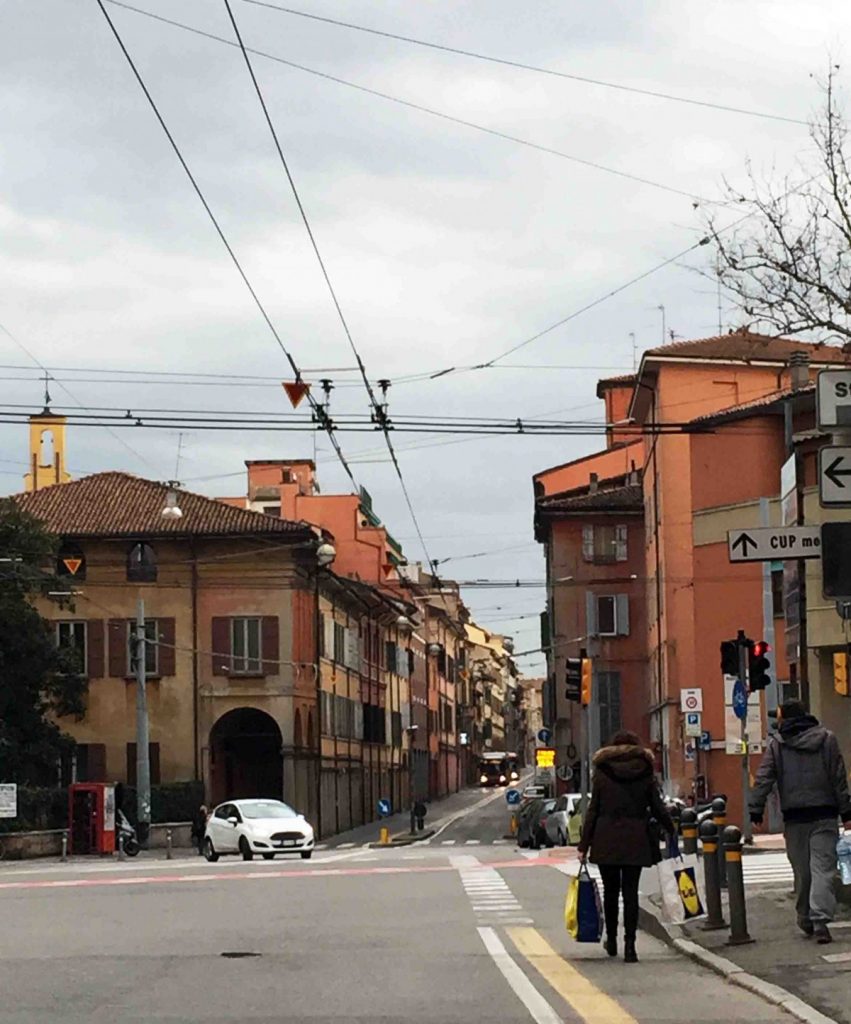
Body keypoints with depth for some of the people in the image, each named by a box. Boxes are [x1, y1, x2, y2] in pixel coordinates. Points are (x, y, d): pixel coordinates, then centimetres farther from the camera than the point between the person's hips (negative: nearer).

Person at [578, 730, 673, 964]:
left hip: (606, 841, 0)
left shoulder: (602, 773, 1)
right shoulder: (645, 774, 2)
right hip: (635, 841, 0)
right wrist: (671, 831, 21)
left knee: (610, 891, 15)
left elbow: (593, 811, -1)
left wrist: (584, 845, 1)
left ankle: (611, 940, 24)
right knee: (630, 892, 2)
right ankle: (629, 946, -6)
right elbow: (658, 808, 4)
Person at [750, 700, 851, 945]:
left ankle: (806, 920, 20)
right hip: (824, 815, -1)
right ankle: (820, 920, -19)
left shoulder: (776, 744, 2)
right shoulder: (826, 739, 4)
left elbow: (763, 780, -3)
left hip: (794, 817, 1)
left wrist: (756, 812, 0)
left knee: (801, 870, 11)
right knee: (822, 868, -5)